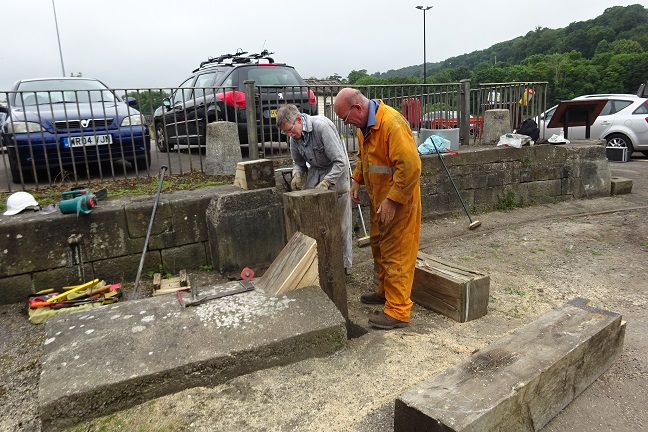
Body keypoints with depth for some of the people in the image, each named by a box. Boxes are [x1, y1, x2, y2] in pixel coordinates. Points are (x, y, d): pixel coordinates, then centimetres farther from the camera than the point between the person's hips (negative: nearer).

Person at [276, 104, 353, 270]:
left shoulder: (322, 126, -27)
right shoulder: (295, 136, -4)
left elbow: (340, 162, -27)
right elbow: (298, 162, 11)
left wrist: (325, 183, -32)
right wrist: (297, 175, -11)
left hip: (336, 172, -6)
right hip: (315, 172, 6)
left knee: (340, 222, -1)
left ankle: (344, 263, 14)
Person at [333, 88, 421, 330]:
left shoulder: (392, 124, -25)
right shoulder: (365, 124, 6)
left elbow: (410, 166, -29)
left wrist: (392, 201, -26)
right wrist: (356, 180, 9)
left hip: (399, 201, -10)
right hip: (379, 198, 10)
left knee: (396, 254, -4)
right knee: (378, 246, 20)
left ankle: (398, 312, 6)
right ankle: (385, 291, 38)